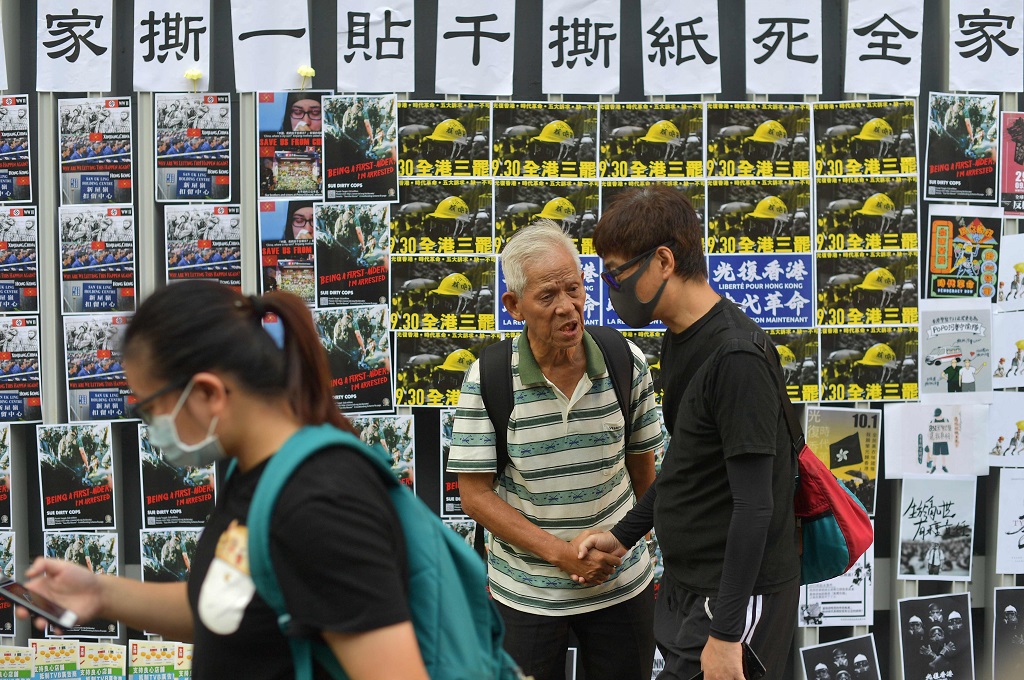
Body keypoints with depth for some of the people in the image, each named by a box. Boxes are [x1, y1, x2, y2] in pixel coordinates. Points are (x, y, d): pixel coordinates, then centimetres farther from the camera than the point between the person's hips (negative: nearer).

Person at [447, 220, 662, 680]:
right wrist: (561, 552, -19)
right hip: (524, 595, -2)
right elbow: (475, 494, -12)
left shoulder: (626, 364, -7)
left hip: (622, 586, 2)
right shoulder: (487, 379, -14)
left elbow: (641, 464, 6)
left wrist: (648, 546, 12)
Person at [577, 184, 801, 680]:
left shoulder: (737, 357, -22)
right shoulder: (680, 340, 8)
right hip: (687, 583, 9)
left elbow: (754, 504, -23)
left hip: (738, 595, -9)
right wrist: (623, 535, 14)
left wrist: (726, 634, -22)